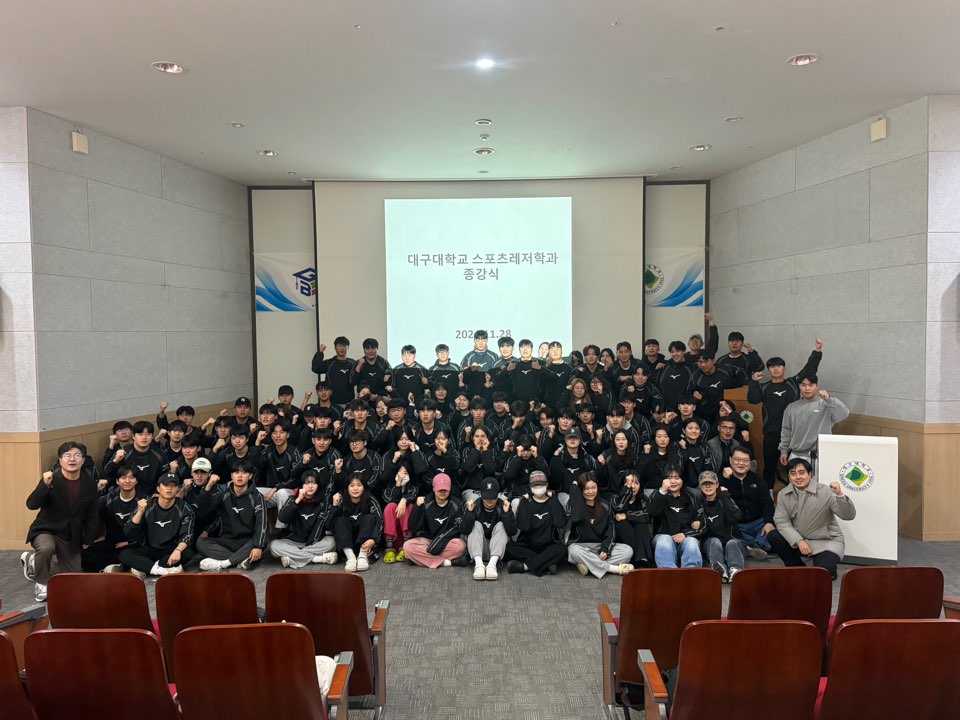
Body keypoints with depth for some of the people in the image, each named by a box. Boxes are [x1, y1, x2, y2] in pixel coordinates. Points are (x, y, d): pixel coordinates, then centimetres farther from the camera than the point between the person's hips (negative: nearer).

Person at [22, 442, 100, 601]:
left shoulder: (89, 482, -5)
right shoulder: (51, 479, -14)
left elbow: (93, 514, 4)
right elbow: (31, 505, -25)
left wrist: (88, 539, 5)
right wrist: (45, 485, -40)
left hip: (72, 537, 4)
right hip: (45, 530, -4)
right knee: (46, 547, -41)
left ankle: (32, 560, 35)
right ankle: (42, 582, -8)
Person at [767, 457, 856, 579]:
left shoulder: (825, 492, -16)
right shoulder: (783, 494, -6)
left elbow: (849, 515, -20)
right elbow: (781, 521, -9)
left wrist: (840, 495, -39)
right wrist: (799, 541, -23)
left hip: (827, 542, -4)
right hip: (799, 539, 4)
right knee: (773, 537, -18)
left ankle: (830, 569, 13)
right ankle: (798, 569, 5)